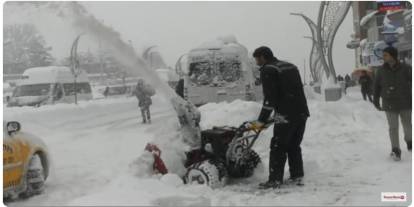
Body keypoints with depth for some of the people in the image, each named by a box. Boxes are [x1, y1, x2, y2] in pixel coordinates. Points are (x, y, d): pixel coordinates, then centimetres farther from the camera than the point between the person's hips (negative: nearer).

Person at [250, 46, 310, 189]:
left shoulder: (267, 70, -5)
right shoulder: (290, 66, 20)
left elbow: (270, 98, -12)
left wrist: (261, 121, -7)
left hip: (286, 115, -8)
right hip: (302, 113, 8)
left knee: (278, 148, -2)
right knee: (294, 146, 17)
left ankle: (275, 180, -1)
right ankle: (297, 176, 20)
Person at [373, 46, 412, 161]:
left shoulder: (405, 69, -9)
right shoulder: (381, 71, -3)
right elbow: (376, 86, 7)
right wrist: (376, 102, 8)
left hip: (405, 104, 0)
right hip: (389, 105, 0)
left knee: (407, 126, 13)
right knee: (393, 128, -3)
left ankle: (408, 140, 43)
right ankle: (395, 150, 5)